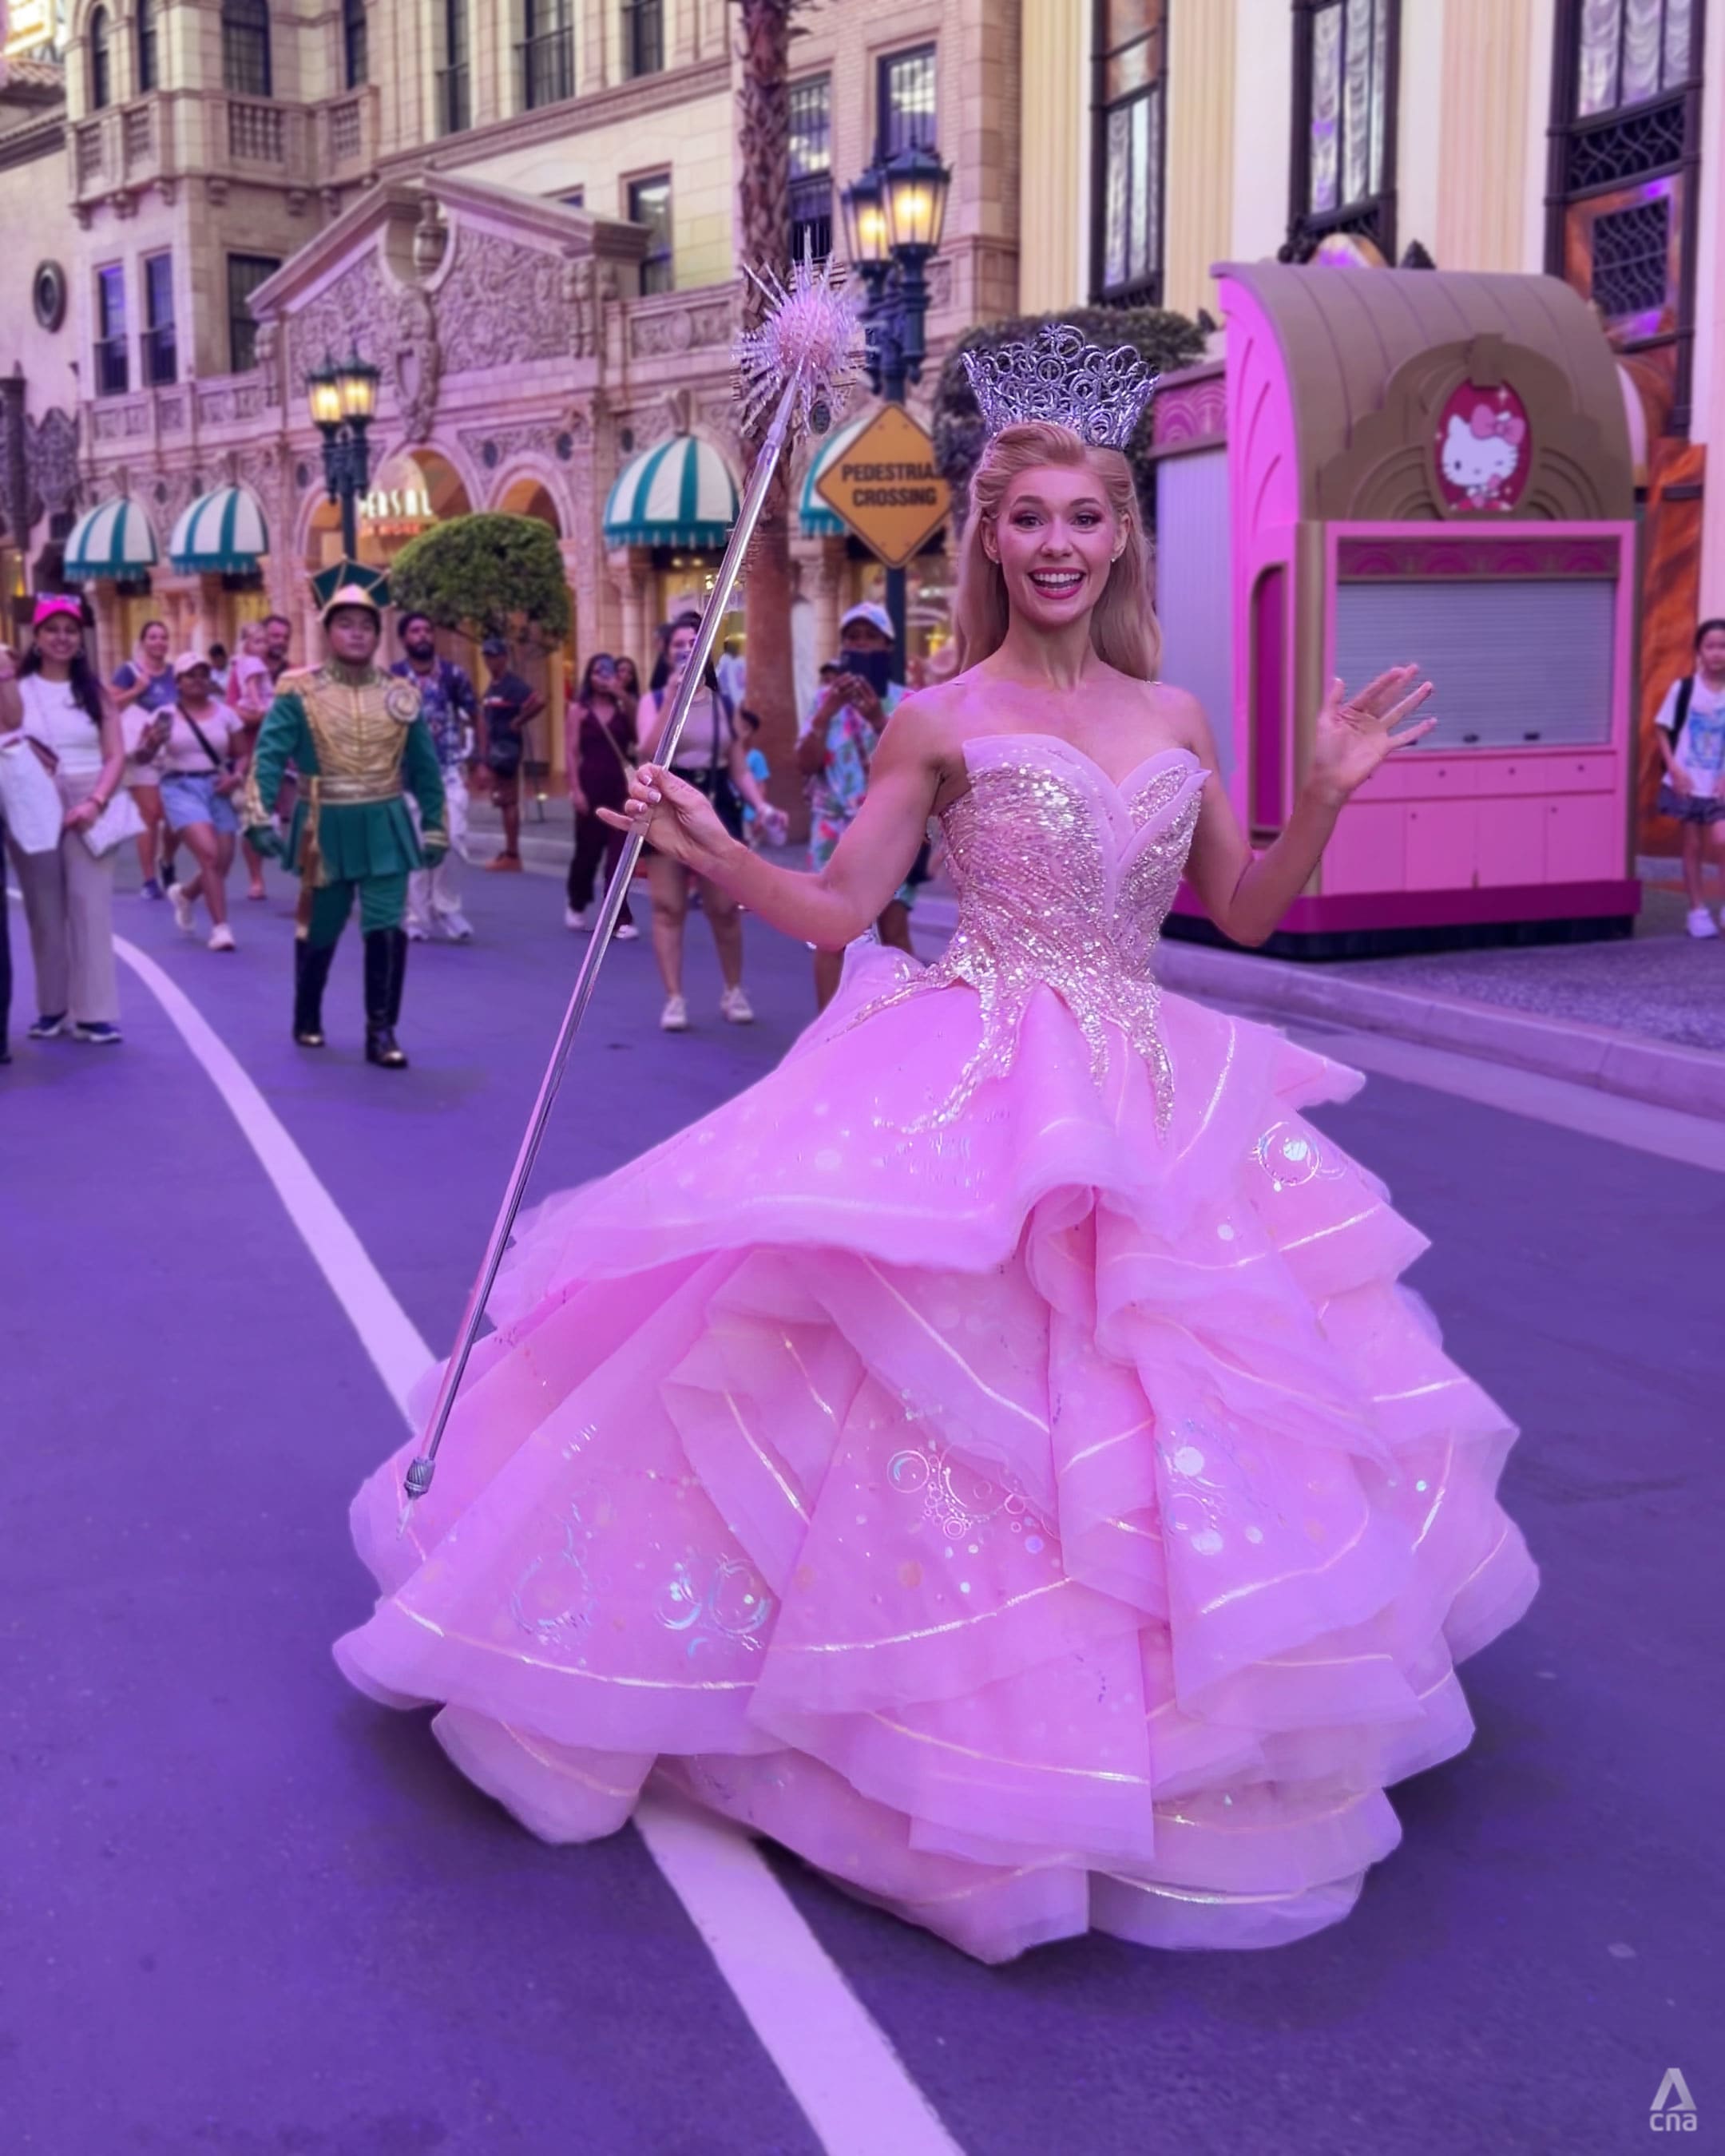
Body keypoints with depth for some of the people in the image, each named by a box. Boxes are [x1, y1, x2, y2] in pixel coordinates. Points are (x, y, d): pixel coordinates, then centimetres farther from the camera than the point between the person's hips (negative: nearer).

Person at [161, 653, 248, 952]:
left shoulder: (225, 713, 6)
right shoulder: (166, 716, -1)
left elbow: (242, 754, 10)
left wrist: (237, 776, -10)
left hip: (217, 788, 4)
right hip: (181, 788, -4)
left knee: (222, 864, 4)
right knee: (209, 854, -21)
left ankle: (185, 894, 38)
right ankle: (220, 927, -15)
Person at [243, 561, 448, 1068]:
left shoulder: (400, 694, 4)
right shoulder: (300, 692, -5)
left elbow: (425, 767, 10)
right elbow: (269, 755, -12)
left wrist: (433, 828, 9)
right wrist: (260, 816, -24)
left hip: (385, 825, 2)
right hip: (327, 827, -1)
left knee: (387, 929, -6)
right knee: (319, 929, 12)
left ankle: (382, 1032, 2)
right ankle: (307, 1019, 32)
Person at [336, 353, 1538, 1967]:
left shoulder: (1175, 719, 10)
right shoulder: (943, 723, -3)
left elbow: (1242, 912, 12)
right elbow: (836, 911, -3)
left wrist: (1326, 795, 0)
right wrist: (707, 850, -19)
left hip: (1153, 1101, 5)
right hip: (971, 1094, -5)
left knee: (1152, 1418, 11)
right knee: (952, 1394, -6)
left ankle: (1117, 1721, 32)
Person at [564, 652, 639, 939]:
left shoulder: (623, 707, 6)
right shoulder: (578, 708, 2)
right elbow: (571, 752, -3)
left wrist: (625, 699, -15)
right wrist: (576, 789, -12)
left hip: (620, 784, 1)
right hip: (591, 784, -1)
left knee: (618, 851, -3)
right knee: (588, 849, 9)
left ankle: (621, 919, -5)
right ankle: (576, 905, 33)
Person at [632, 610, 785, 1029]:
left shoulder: (723, 703, 11)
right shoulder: (654, 700, 4)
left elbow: (740, 768, 11)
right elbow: (648, 752, -15)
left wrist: (761, 806, -5)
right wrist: (673, 696, -19)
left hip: (716, 806, 2)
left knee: (724, 908, 1)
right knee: (668, 908, -2)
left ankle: (733, 992, 18)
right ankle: (674, 999, 4)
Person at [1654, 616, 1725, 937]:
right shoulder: (1683, 688, -4)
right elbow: (1662, 730, 0)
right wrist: (1674, 769, -10)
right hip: (1686, 784, 0)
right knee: (1693, 847, 7)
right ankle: (1698, 911, 15)